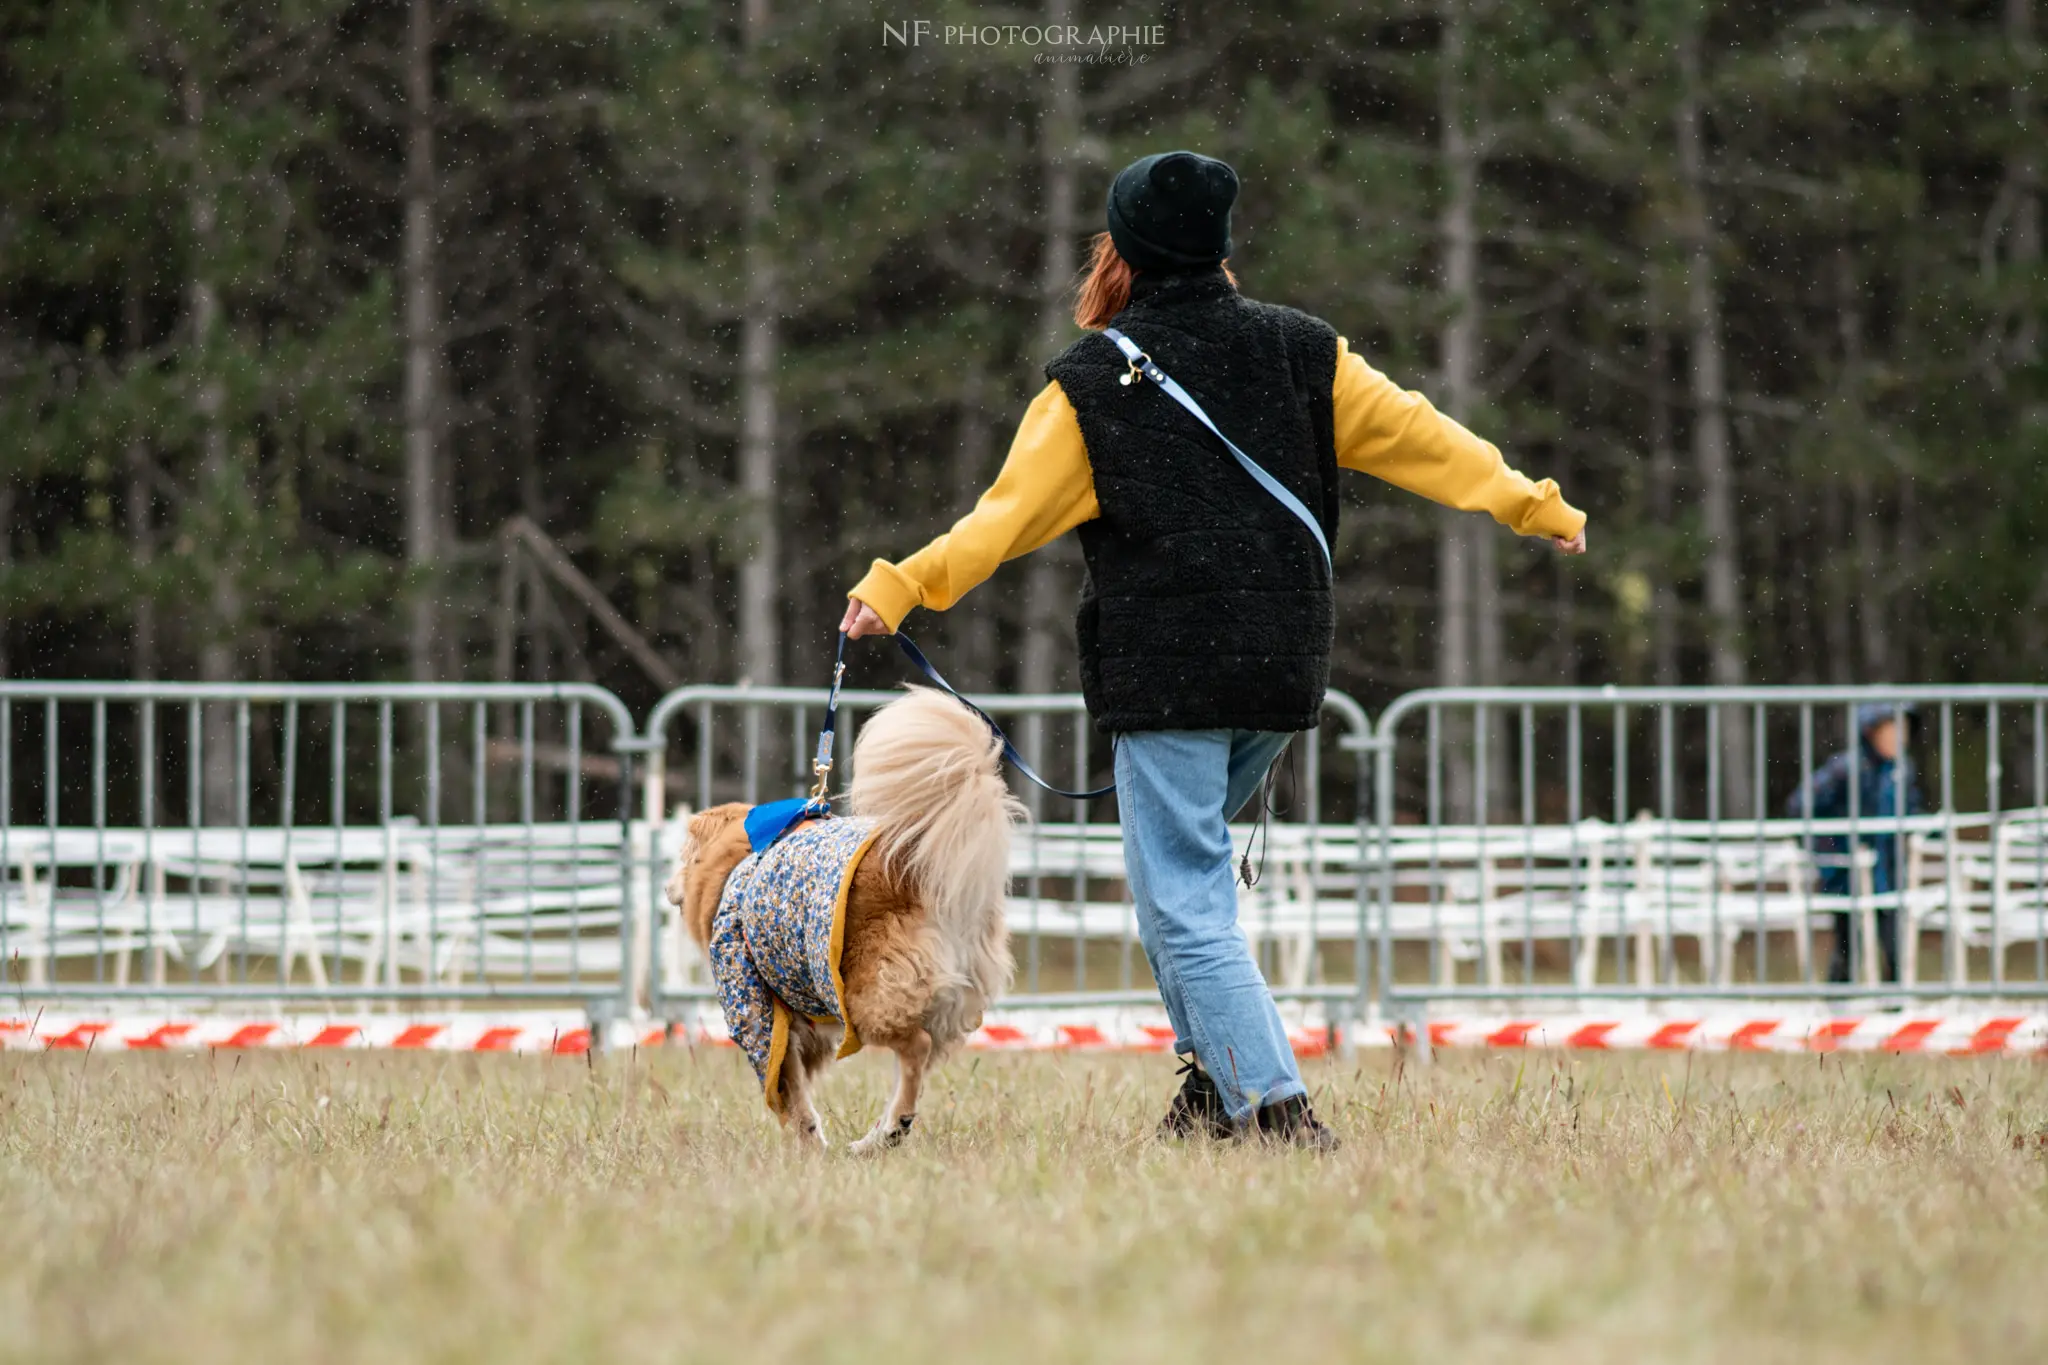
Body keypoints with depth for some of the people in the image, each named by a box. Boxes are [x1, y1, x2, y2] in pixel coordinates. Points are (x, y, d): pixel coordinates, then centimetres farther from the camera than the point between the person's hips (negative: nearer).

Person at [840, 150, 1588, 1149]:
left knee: (1183, 903, -4)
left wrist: (895, 590, -3)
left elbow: (1009, 515, -7)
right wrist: (1536, 507, 21)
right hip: (1283, 672, 6)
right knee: (1182, 865, 23)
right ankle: (1218, 1078, 16)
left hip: (1166, 675, -6)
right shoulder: (1301, 352, 7)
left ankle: (1276, 1106, -17)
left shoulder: (1090, 384, -4)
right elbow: (1414, 436, 11)